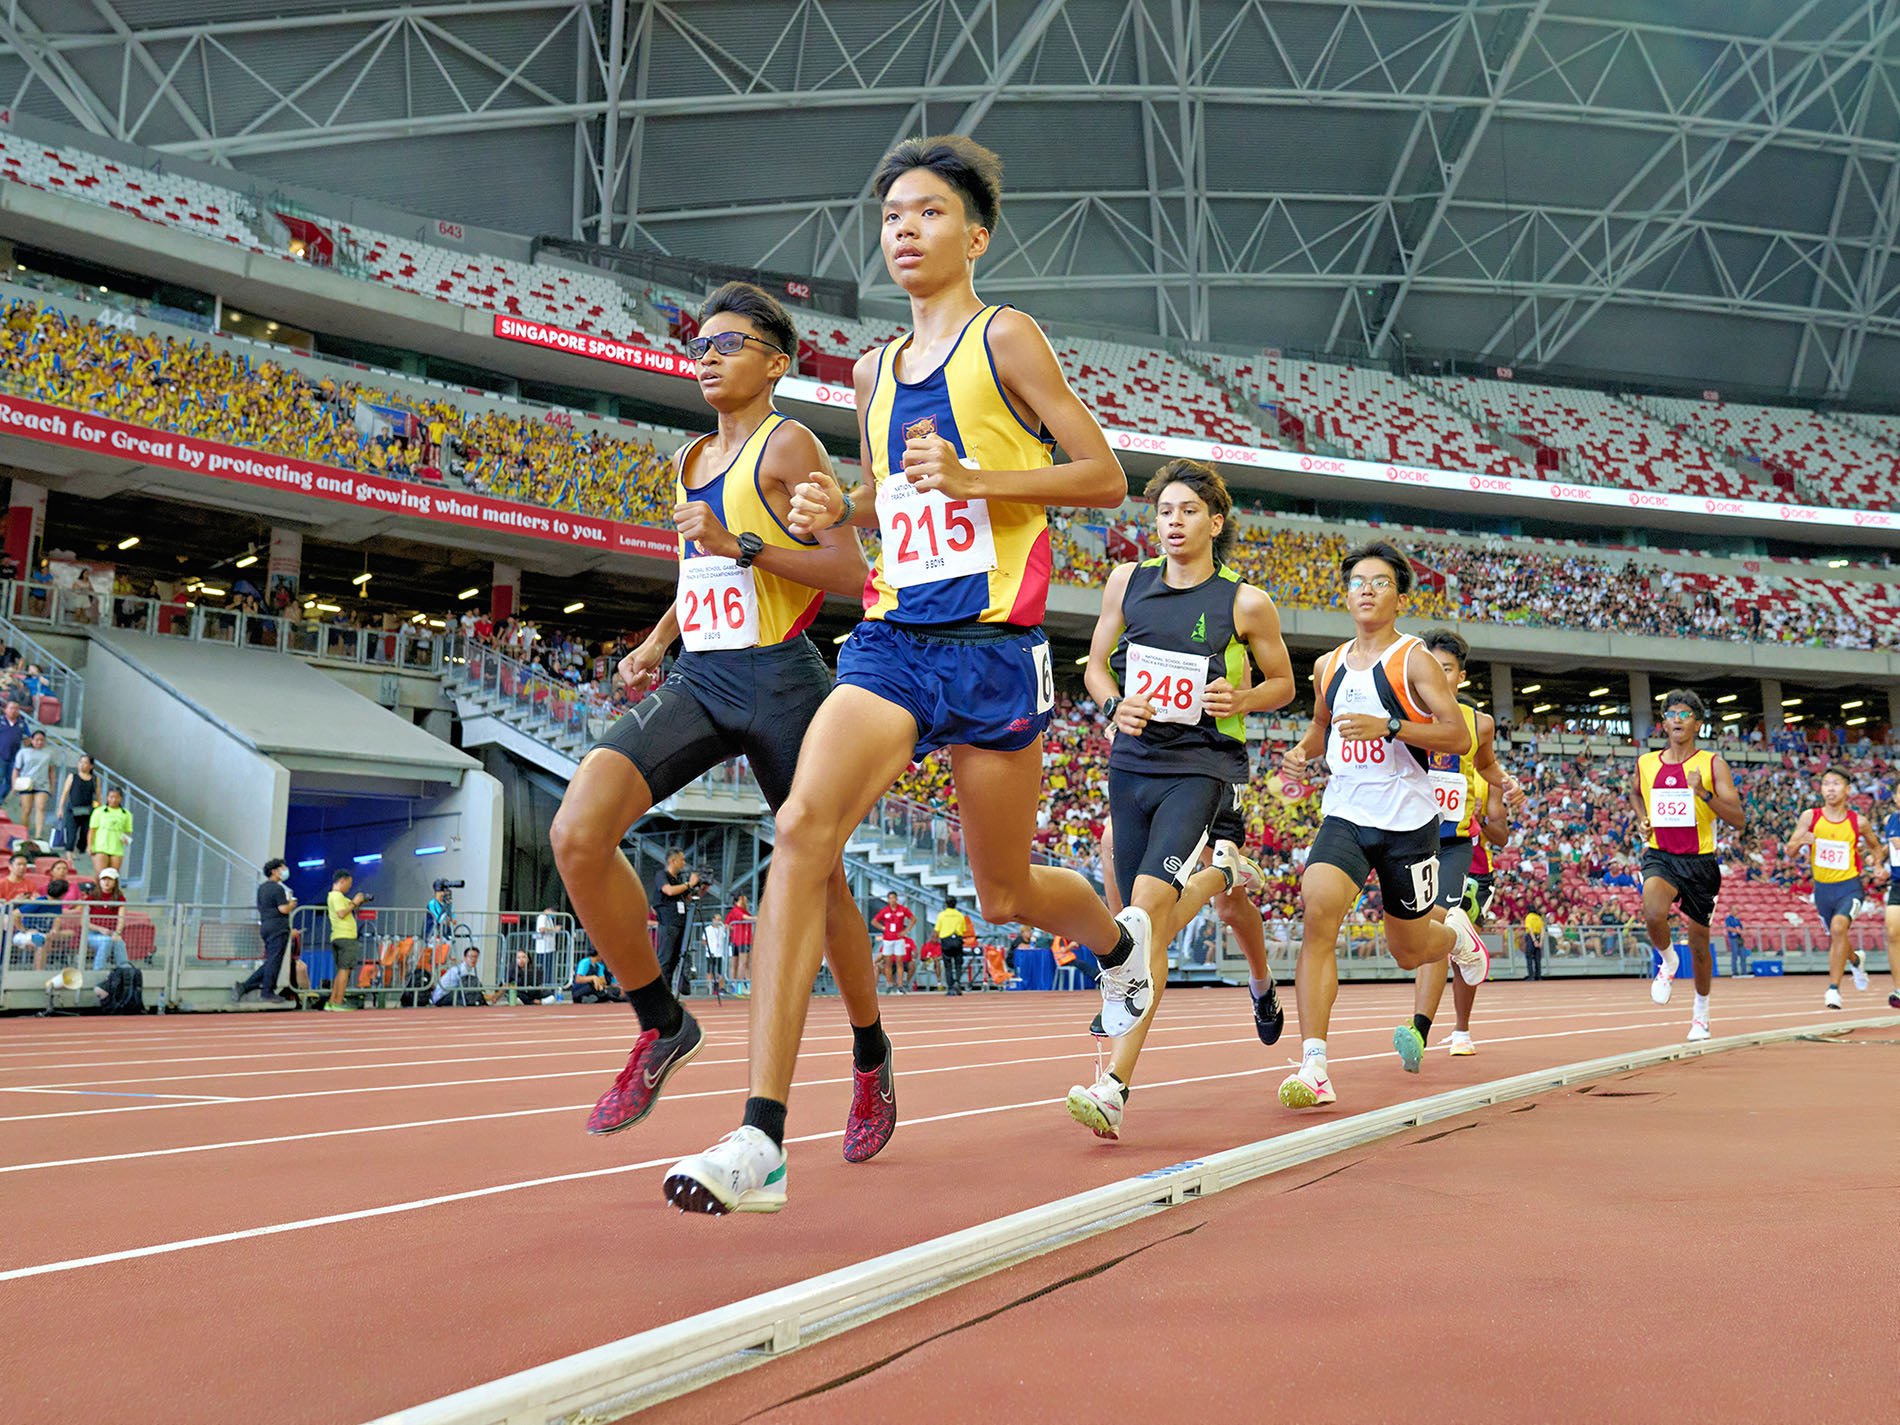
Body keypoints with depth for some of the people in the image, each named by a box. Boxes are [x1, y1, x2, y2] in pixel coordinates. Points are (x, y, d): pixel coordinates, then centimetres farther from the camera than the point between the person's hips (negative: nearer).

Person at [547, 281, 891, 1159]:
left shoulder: (787, 445, -4)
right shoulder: (690, 462, 18)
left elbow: (850, 572, -12)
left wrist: (739, 543, -20)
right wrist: (655, 643, 19)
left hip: (779, 681, -6)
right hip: (698, 681, 6)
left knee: (819, 878, 7)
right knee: (577, 833, -16)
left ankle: (871, 1062, 30)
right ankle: (662, 1025, 0)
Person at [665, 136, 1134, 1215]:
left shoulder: (1005, 339, 0)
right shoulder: (878, 370, 17)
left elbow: (1106, 479, -4)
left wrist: (972, 476, -17)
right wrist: (837, 507, 7)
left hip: (994, 647, -4)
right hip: (892, 640, 5)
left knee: (1006, 894, 9)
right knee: (803, 828, -19)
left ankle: (1122, 942, 47)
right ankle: (761, 1139, -21)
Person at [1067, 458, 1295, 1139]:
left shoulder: (1246, 603, -1)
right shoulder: (1127, 581, 6)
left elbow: (1282, 683, 11)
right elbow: (1096, 663, 15)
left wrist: (1240, 700, -10)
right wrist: (1115, 704, -6)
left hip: (1201, 766, -4)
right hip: (1132, 761, 5)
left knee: (1148, 903, -22)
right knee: (1147, 924, 8)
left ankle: (1113, 1086, -21)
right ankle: (1220, 870, 43)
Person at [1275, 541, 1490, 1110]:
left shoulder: (1413, 660, -5)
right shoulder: (1328, 667, 10)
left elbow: (1459, 736, -10)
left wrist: (1388, 727, -23)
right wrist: (1302, 750, 5)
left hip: (1407, 821, -3)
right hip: (1344, 816, 3)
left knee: (1409, 951, 10)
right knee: (1318, 915, -23)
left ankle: (1454, 929, 49)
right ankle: (1314, 1067, -22)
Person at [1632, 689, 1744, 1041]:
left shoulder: (1712, 764, -4)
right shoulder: (1646, 763, 5)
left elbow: (1738, 819, -10)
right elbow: (1635, 793, 29)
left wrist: (1704, 793, -24)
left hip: (1699, 860, -1)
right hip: (1660, 856, 1)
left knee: (1699, 941, 10)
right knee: (1653, 912, -31)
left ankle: (1701, 1012, 35)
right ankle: (1668, 962, 3)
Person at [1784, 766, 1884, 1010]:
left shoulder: (1858, 822, -3)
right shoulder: (1810, 817, -4)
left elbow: (1875, 846, 17)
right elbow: (1789, 851, -3)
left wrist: (1874, 859, -2)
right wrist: (1802, 841, -23)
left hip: (1850, 886, -3)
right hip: (1822, 888, 3)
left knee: (1838, 927, -28)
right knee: (1835, 940, 17)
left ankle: (1833, 988, -22)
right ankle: (1856, 959, 54)